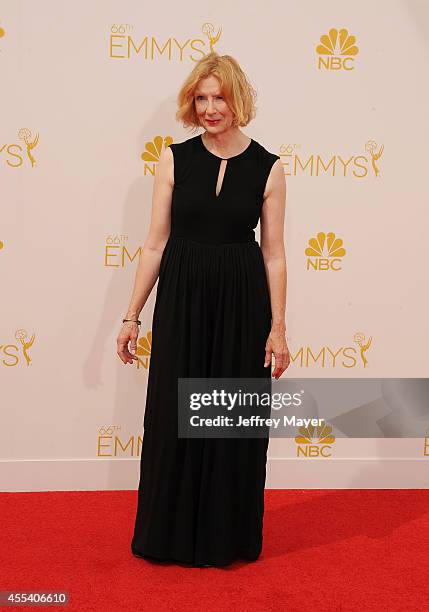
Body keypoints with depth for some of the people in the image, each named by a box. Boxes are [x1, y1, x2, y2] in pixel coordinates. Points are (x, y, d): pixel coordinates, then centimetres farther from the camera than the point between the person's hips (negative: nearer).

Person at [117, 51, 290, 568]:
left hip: (242, 301, 0)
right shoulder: (175, 159, 0)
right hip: (181, 298, 1)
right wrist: (132, 315, -1)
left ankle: (230, 535, 29)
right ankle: (172, 535, 27)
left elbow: (273, 253, 1)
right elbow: (156, 242, 1)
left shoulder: (267, 168, -1)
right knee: (173, 418, 7)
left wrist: (278, 327, -2)